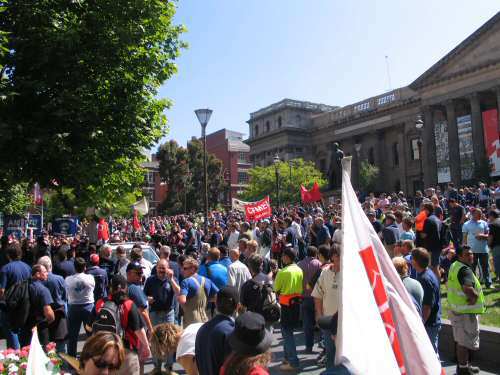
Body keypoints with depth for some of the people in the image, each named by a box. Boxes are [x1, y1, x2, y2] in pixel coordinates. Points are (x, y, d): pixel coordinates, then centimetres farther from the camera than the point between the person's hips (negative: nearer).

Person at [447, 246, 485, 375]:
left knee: (460, 339, 22)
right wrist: (475, 296, -20)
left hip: (455, 309, 10)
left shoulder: (454, 266, 8)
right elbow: (468, 288, -40)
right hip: (466, 312, -10)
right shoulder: (465, 270, -22)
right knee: (465, 342, 3)